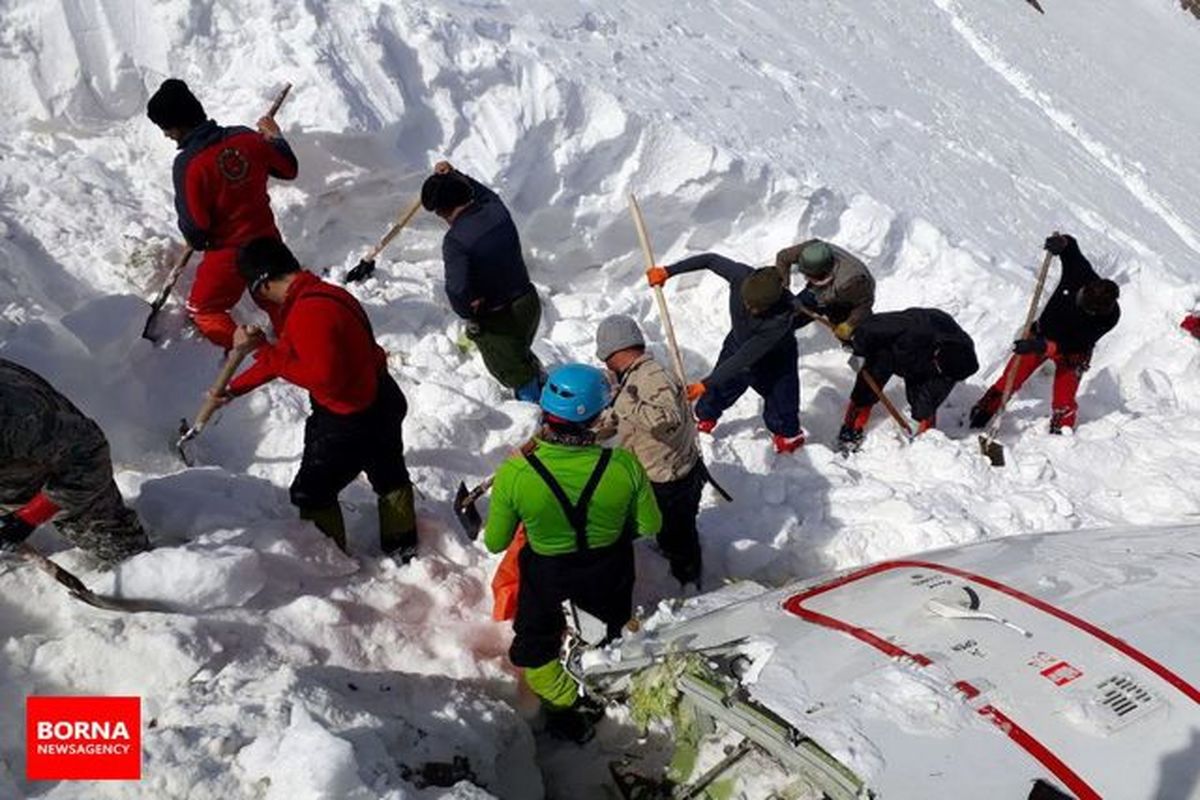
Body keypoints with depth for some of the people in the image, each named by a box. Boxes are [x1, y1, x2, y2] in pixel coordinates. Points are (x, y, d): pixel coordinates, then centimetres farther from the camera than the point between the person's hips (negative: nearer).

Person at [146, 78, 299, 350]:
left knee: (202, 310, 14)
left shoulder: (188, 164, -23)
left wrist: (198, 242, 5)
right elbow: (289, 170, 5)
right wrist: (275, 137, 21)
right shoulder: (247, 138, -9)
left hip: (228, 251, -5)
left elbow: (195, 226, -18)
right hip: (267, 239, 5)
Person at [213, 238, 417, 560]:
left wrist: (263, 351, -27)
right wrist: (236, 387, 19)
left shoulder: (308, 313, -29)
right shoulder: (320, 293, 3)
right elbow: (288, 355, 14)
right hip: (382, 404, 10)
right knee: (389, 476, 27)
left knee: (311, 493, 9)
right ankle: (403, 547, 46)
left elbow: (323, 377, -33)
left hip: (350, 422, -10)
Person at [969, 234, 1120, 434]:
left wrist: (1044, 347, -46)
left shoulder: (1110, 316, -32)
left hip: (1072, 352, -2)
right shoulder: (1081, 273, -28)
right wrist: (1062, 242, -32)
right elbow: (1071, 245, -8)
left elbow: (1075, 345, -32)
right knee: (1009, 380, 2)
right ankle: (980, 416, 19)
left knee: (1063, 404, -9)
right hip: (1042, 334, 2)